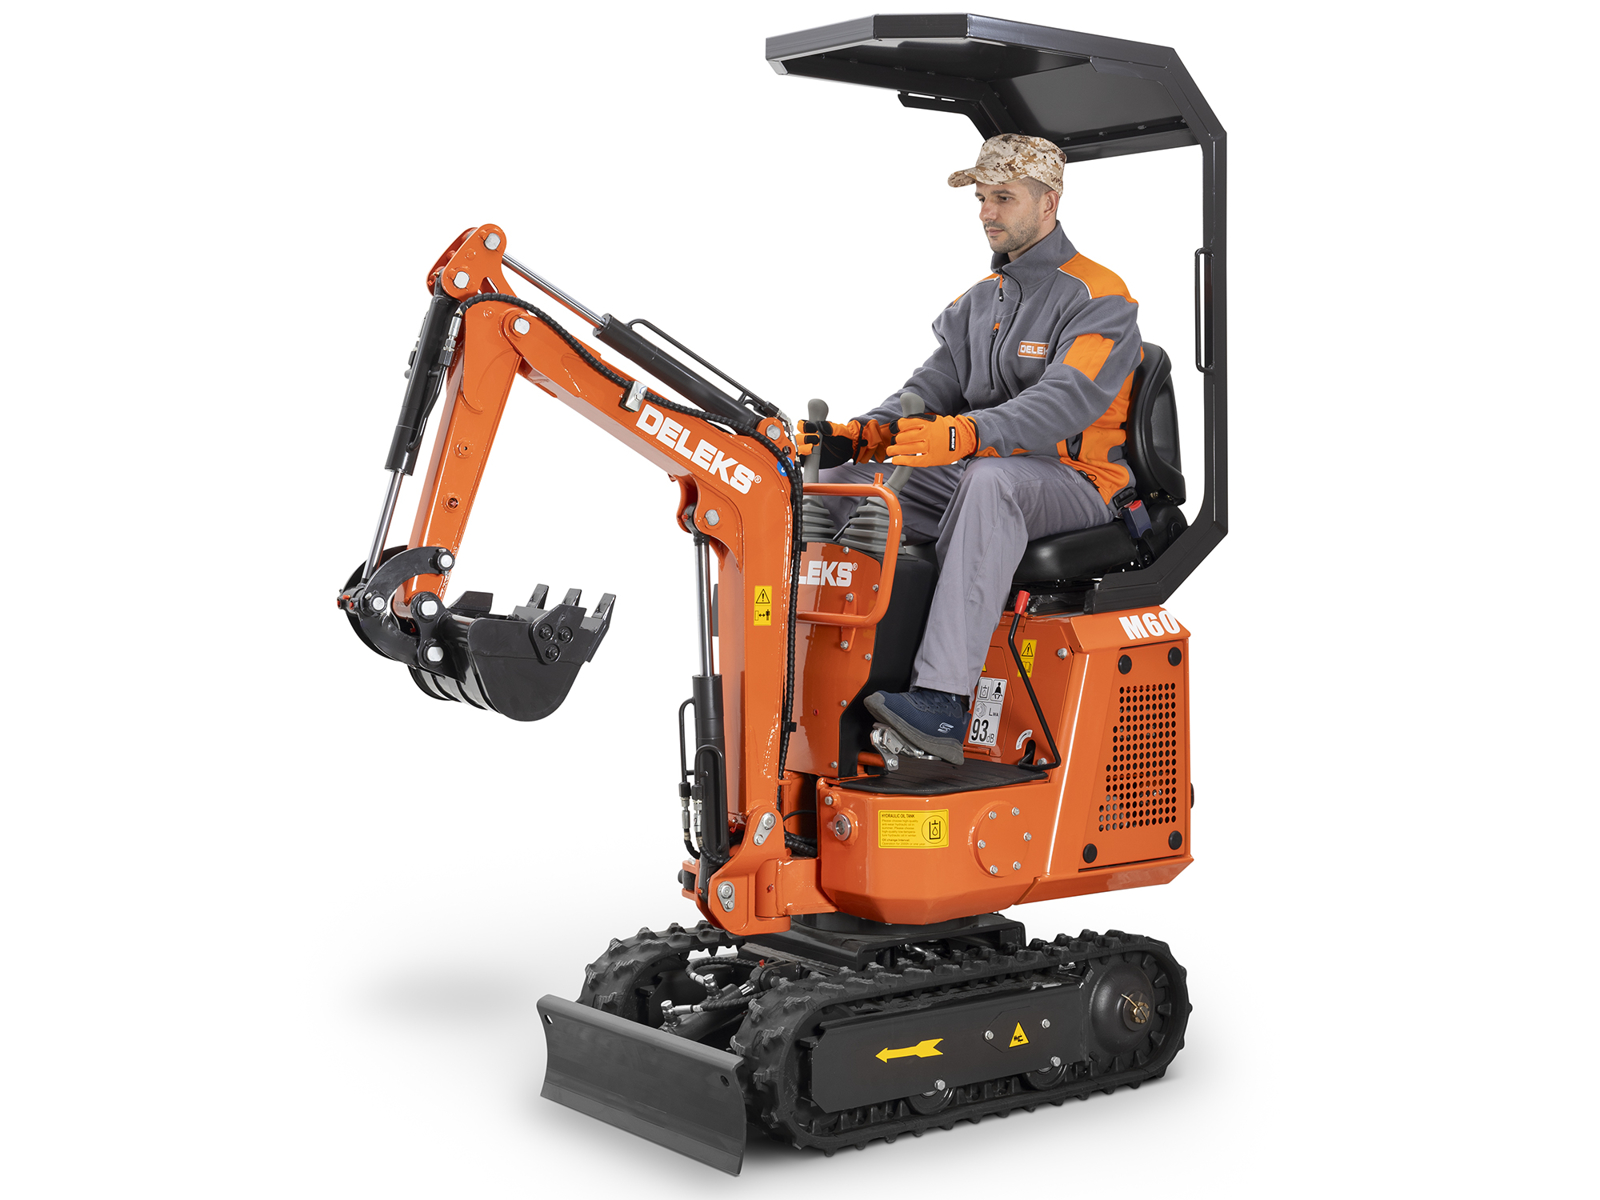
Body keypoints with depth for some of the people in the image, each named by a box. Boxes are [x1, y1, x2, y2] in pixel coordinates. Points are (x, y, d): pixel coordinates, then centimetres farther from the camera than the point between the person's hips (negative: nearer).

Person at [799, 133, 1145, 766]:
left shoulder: (1099, 298, -7)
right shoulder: (977, 301, 18)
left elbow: (1065, 401, -24)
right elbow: (932, 387, 9)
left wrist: (965, 433, -41)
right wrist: (859, 435, -12)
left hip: (1075, 484, -7)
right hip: (977, 473, 8)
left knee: (991, 481, -42)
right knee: (840, 485, -10)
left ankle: (943, 702, -49)